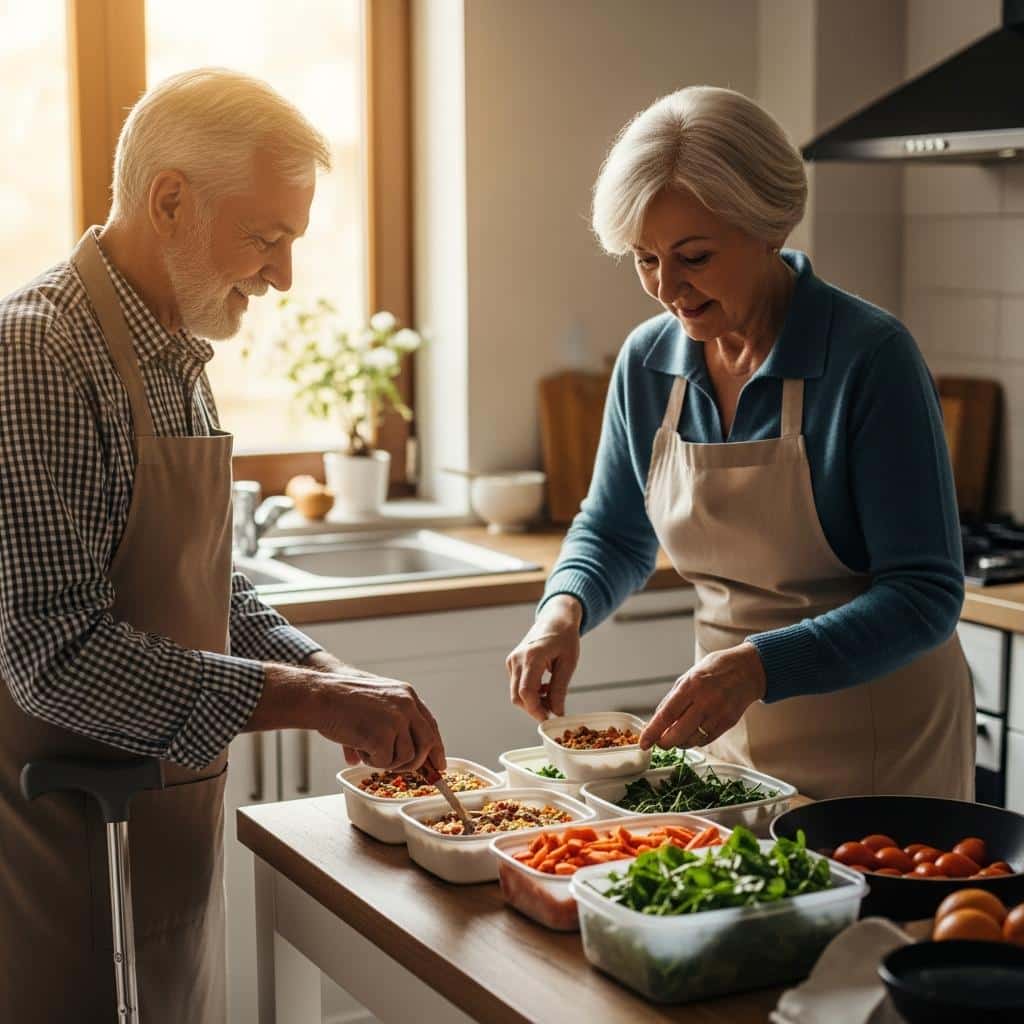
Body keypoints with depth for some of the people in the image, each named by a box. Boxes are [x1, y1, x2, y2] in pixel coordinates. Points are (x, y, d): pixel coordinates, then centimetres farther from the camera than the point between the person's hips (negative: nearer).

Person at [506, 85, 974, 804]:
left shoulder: (871, 356, -19)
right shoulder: (648, 361, -3)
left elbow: (925, 594, -20)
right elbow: (615, 534, 11)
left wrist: (761, 665, -33)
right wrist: (565, 606, -11)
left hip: (881, 748, -4)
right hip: (731, 736, 5)